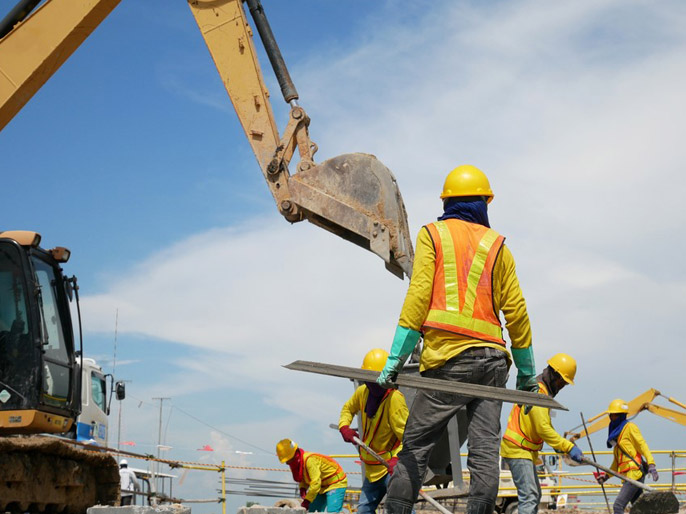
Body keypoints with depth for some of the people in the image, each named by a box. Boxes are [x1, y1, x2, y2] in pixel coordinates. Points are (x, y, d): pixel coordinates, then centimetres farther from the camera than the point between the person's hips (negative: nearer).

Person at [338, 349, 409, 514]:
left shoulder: (395, 398, -24)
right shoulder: (362, 392, -1)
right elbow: (348, 408, 22)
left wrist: (397, 459, -41)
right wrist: (344, 427, 1)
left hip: (392, 465, -8)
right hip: (372, 468, 8)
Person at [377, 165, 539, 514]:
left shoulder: (432, 235, 7)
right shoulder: (497, 244, 14)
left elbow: (418, 297, -4)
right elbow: (516, 311, 11)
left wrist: (395, 360, -6)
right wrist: (527, 373, 18)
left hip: (447, 358, -3)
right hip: (492, 357, 3)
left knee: (415, 447, -1)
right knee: (485, 449, 1)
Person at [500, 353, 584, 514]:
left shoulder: (543, 390, 18)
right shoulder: (537, 390, -16)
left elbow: (544, 426, 21)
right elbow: (542, 428, -24)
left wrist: (559, 444, 7)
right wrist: (568, 447, -24)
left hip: (526, 451, 11)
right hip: (517, 450, -11)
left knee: (534, 495, 17)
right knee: (529, 496, -19)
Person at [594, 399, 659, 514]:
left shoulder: (629, 427, -1)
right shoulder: (616, 431, 22)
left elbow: (642, 445, -11)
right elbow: (617, 460, 27)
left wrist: (651, 465, -22)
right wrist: (606, 475, 23)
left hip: (635, 473, -9)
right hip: (628, 476, 9)